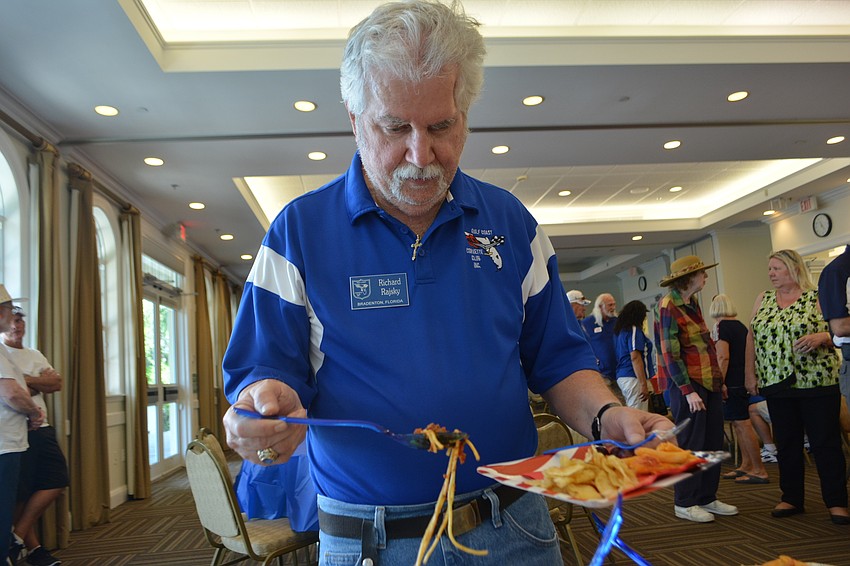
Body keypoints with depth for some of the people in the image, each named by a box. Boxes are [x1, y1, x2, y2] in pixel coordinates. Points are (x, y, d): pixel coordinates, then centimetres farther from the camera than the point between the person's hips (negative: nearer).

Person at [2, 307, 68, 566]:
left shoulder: (35, 355, 17)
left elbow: (57, 383, 4)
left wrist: (25, 380, -8)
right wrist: (40, 382, -10)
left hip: (41, 428, 7)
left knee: (56, 481, 4)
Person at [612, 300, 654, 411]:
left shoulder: (619, 330, 16)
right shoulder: (634, 329, -9)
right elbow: (635, 357, -18)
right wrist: (643, 384, -20)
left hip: (621, 376, 9)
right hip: (634, 378, -9)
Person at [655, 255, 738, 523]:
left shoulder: (692, 301, 13)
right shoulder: (668, 306, -13)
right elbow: (670, 353, -16)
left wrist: (718, 377, 15)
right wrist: (688, 391, -19)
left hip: (709, 380, 9)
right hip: (687, 383, -8)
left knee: (713, 441, 12)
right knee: (691, 443, 0)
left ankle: (707, 498, 24)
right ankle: (684, 503, 12)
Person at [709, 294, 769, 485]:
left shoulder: (720, 326, -11)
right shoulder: (741, 325, 14)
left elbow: (723, 357, -20)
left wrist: (720, 383, -19)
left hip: (732, 382, -9)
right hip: (744, 380, 9)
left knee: (742, 424, -6)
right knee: (739, 423, 15)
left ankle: (759, 471, -3)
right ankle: (746, 465, 20)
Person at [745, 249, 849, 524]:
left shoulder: (818, 298, -2)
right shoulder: (763, 300, 10)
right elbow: (752, 338, 11)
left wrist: (820, 336, -22)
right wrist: (750, 373, 5)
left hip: (817, 382, -4)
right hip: (777, 385, 4)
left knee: (826, 442, 0)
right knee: (786, 443, 11)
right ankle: (791, 498, 21)